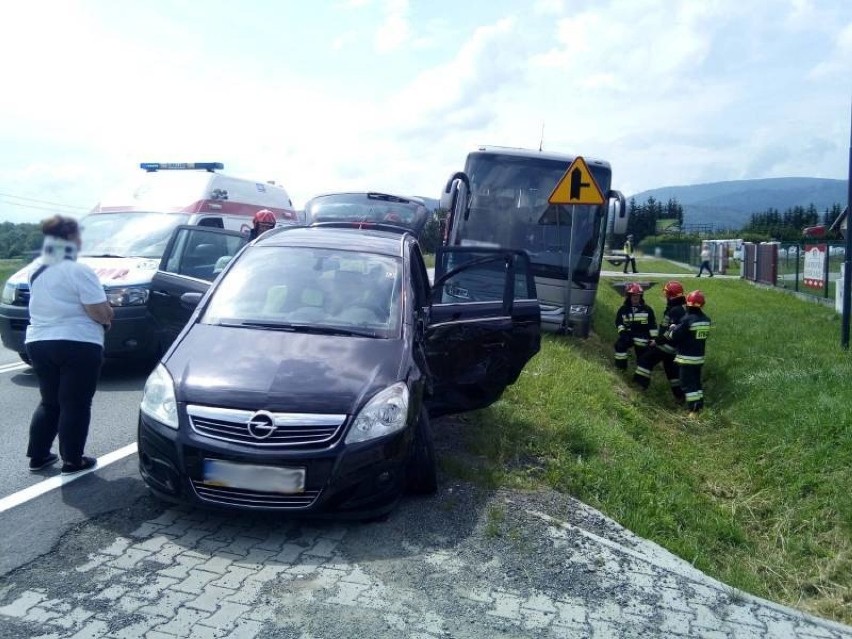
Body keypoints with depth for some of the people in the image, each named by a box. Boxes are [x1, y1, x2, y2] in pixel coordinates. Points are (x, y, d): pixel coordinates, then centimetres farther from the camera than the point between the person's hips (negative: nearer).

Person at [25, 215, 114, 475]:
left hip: (38, 343, 7)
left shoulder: (37, 273, 12)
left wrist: (103, 313, 13)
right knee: (75, 404, 2)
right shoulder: (78, 271, -13)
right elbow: (100, 313, -18)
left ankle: (37, 456, 24)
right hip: (77, 345, -7)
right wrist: (108, 315, 5)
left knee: (49, 402, 19)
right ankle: (72, 461, 8)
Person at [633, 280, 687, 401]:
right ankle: (679, 394, 20)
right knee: (671, 367, 17)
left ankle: (641, 383, -2)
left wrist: (657, 341, -17)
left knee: (647, 359, 0)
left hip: (666, 344, -9)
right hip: (675, 346, 10)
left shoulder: (675, 310, -23)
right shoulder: (683, 307, 8)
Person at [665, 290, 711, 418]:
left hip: (687, 358, -7)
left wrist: (672, 328, 5)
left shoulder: (687, 319, -20)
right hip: (699, 357, 7)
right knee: (696, 382, 18)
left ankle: (694, 410, -4)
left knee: (688, 384, -2)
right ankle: (699, 406, 23)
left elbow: (673, 336, -17)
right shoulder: (706, 320, 1)